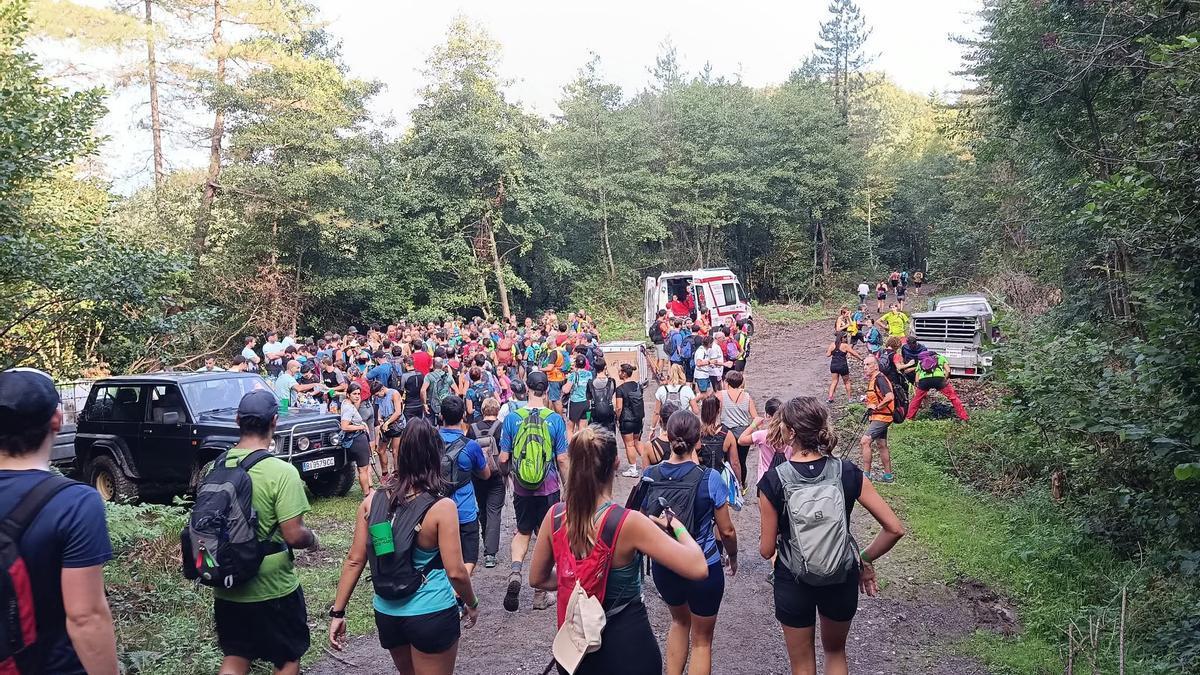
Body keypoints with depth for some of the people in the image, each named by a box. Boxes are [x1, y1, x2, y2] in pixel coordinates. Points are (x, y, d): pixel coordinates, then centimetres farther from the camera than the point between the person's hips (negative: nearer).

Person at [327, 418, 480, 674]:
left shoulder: (372, 502, -5)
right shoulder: (441, 507, -17)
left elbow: (354, 560, -3)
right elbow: (455, 572, -16)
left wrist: (338, 612, 5)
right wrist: (472, 603, 1)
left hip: (386, 613, 5)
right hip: (431, 615, -5)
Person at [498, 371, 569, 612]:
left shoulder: (512, 417, -6)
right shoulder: (555, 419, -9)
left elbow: (503, 457, -2)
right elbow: (562, 460, -6)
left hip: (521, 488, 1)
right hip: (549, 489, -1)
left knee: (522, 532, 21)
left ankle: (515, 571, -4)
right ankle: (540, 594, 18)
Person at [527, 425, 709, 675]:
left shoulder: (555, 517, -11)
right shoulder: (628, 523, -25)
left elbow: (537, 579, 4)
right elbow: (698, 569, -26)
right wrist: (676, 526, -9)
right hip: (628, 648, -3)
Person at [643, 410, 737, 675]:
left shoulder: (649, 476, -9)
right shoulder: (709, 479, -18)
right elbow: (726, 530, -11)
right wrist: (733, 557, 9)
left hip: (662, 566, 3)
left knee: (679, 621, 32)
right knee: (701, 639, 17)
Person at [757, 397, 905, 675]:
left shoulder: (773, 481, -20)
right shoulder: (848, 472, -14)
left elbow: (766, 550, -12)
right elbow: (894, 529, -13)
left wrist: (765, 541, 10)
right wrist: (865, 559, 1)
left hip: (793, 582, -2)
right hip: (842, 578, 2)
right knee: (836, 651, 30)